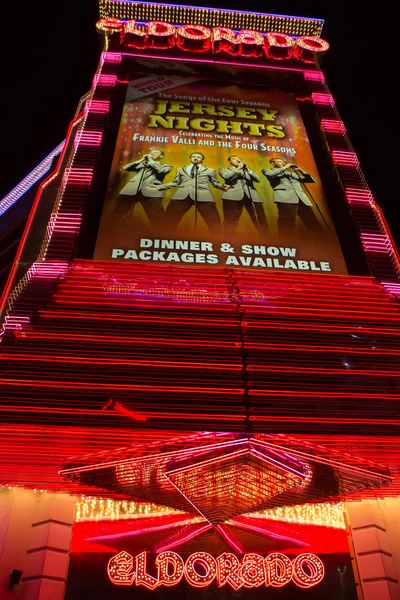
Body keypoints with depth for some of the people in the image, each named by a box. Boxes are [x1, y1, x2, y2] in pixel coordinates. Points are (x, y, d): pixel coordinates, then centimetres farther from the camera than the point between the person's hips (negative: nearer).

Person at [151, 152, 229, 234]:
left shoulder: (209, 170, 23)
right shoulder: (180, 169, 28)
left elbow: (215, 182, 18)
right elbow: (176, 182, 25)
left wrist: (221, 186, -5)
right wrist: (159, 187, 16)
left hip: (203, 196, -2)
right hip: (181, 195, 2)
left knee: (213, 221, -11)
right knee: (170, 219, -3)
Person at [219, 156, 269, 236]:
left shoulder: (246, 171, 32)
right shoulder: (224, 170, 22)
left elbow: (257, 179, 16)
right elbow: (227, 177, -2)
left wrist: (247, 168, 11)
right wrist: (238, 168, 6)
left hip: (252, 196, 3)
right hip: (233, 196, -3)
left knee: (260, 221, -6)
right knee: (230, 221, -10)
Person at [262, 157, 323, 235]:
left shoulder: (292, 174, 34)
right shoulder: (268, 171, 21)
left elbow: (312, 180, 32)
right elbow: (269, 174, -7)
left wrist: (301, 171, 17)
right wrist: (285, 167, 4)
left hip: (301, 198, 5)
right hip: (285, 198, -5)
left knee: (312, 222, -4)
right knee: (287, 223, -20)